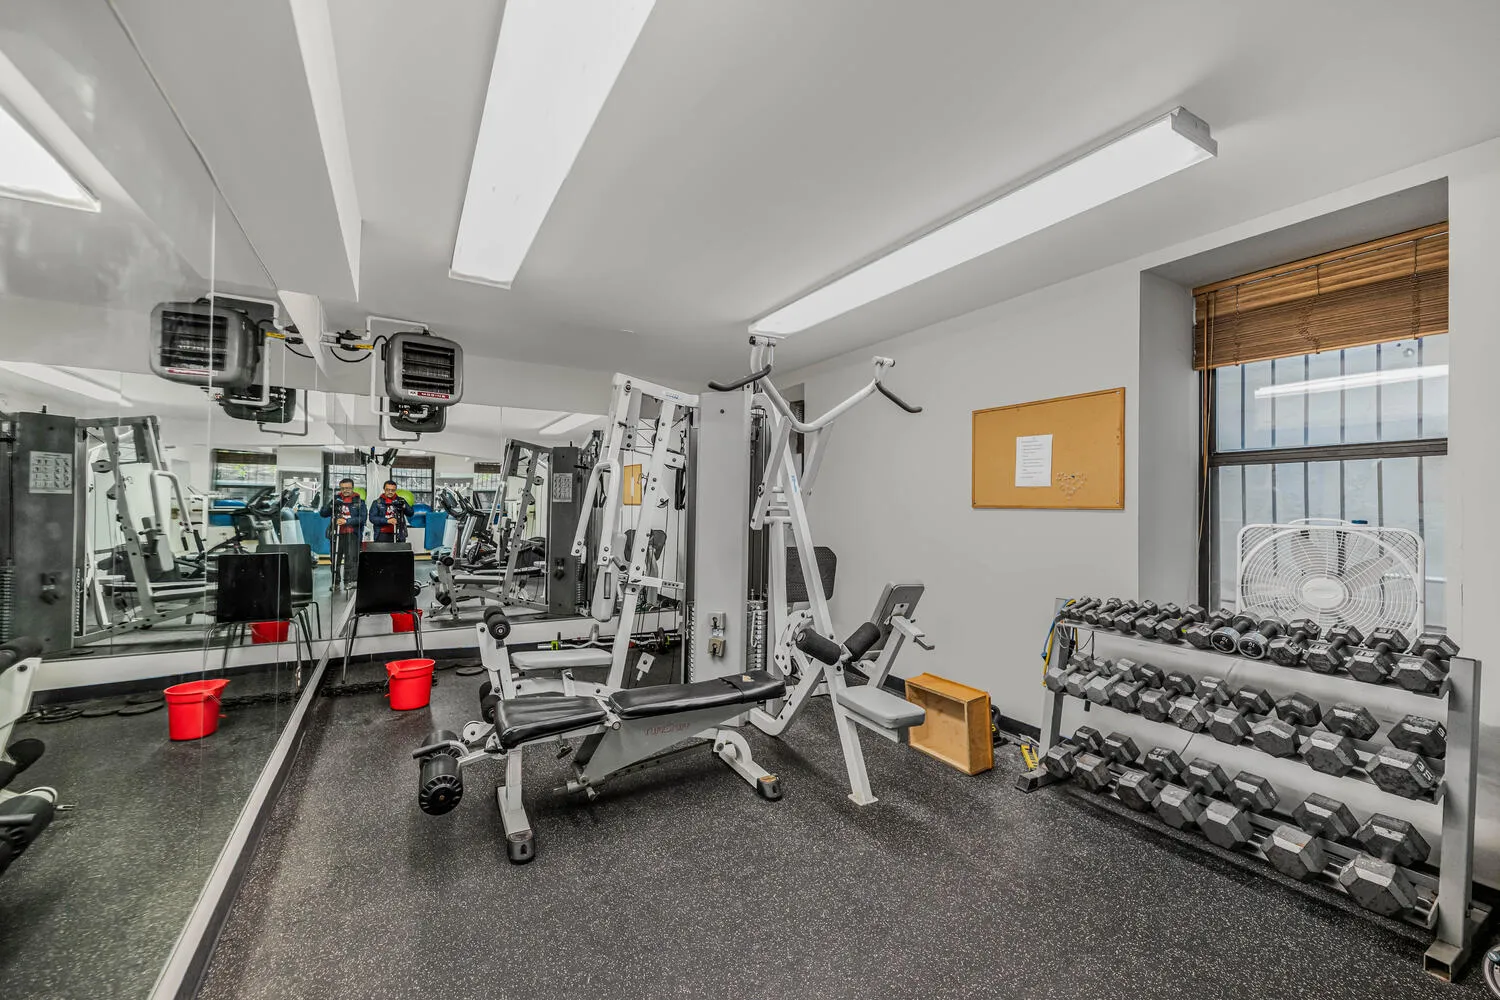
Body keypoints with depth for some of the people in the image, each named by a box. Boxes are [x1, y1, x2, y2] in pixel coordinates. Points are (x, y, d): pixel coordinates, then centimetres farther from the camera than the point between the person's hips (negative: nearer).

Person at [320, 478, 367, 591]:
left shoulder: (359, 501, 4)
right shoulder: (336, 499, 13)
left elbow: (363, 518, -6)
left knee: (351, 558, -11)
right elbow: (323, 513, 7)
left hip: (352, 534, -3)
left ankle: (349, 582, -8)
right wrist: (330, 505, -11)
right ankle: (336, 583, 14)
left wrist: (346, 521, -16)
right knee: (335, 559, 6)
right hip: (336, 534, 3)